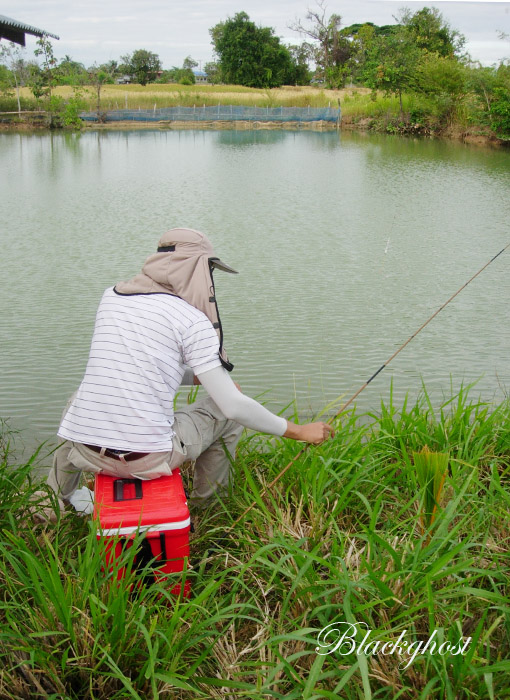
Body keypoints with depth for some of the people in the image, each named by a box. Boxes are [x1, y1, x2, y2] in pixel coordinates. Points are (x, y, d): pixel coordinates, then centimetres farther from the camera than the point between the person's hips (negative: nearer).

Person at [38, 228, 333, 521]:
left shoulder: (111, 297, 9)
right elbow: (234, 405, -10)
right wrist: (296, 430, 2)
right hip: (150, 459, -5)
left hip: (84, 451, 5)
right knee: (227, 411, 17)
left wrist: (198, 376, 28)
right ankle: (208, 506, 33)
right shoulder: (193, 321, -8)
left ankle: (57, 502, 40)